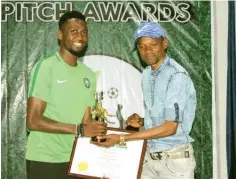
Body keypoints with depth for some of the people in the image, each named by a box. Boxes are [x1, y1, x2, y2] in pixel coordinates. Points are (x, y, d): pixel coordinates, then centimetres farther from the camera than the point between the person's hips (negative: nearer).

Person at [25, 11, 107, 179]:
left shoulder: (89, 74, 8)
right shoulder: (46, 67, -12)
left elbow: (86, 121, 9)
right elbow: (33, 121, -17)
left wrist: (98, 128, -12)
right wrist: (79, 129, -21)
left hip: (74, 159, 6)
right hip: (45, 159, -6)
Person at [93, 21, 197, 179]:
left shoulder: (177, 76, -18)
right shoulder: (146, 74, 5)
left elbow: (170, 127, -21)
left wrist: (121, 139, -20)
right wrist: (142, 122, -4)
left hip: (175, 158, -6)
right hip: (150, 155, 6)